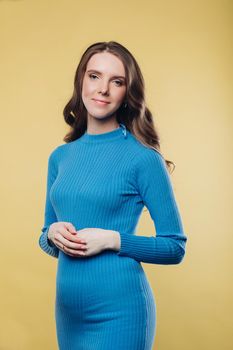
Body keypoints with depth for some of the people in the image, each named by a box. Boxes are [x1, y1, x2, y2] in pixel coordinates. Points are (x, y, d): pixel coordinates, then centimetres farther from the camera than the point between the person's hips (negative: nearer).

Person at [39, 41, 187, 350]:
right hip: (68, 309, 5)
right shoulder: (60, 156, 6)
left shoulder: (143, 158, -10)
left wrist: (112, 240, -17)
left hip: (119, 312, -5)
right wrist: (53, 235, -7)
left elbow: (175, 247, -6)